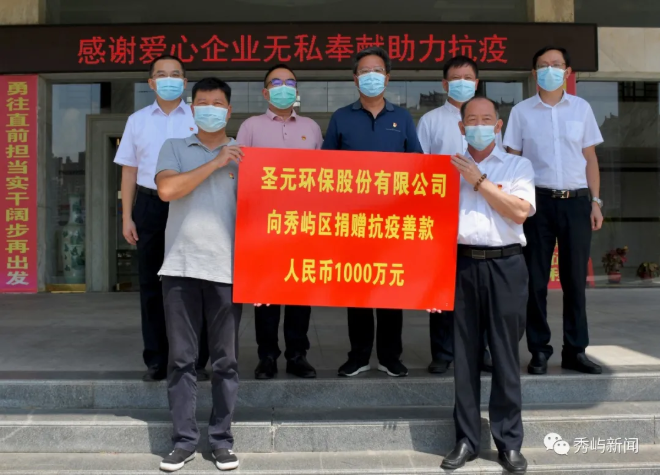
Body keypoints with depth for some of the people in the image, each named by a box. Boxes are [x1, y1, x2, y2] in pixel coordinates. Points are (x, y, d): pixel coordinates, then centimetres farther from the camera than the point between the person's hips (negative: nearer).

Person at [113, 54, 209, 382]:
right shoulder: (137, 120, 11)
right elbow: (129, 171, 10)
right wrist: (127, 217, 4)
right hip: (150, 205, 2)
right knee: (151, 284, 6)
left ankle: (196, 360, 12)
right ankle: (156, 361, 17)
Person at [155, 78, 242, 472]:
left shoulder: (244, 155, 10)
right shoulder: (175, 148, 12)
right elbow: (167, 189, -7)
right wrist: (215, 163, -8)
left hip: (227, 269, 0)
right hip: (181, 266, 0)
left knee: (226, 359, 5)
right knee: (181, 358, 4)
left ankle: (222, 439, 16)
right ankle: (185, 439, 14)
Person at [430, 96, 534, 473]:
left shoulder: (518, 165, 8)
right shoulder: (450, 167, 13)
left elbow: (519, 212, -7)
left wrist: (479, 181, -6)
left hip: (505, 266, -1)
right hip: (463, 265, 2)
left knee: (505, 354, 3)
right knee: (465, 355, 6)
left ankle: (510, 442, 15)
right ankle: (467, 440, 17)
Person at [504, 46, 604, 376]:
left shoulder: (581, 108, 8)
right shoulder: (521, 111, 4)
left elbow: (590, 157, 11)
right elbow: (513, 160, 5)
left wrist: (595, 201, 4)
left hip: (576, 201, 1)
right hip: (538, 201, -1)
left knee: (575, 278, 6)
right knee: (536, 279, 3)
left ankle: (575, 350, 17)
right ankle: (539, 350, 14)